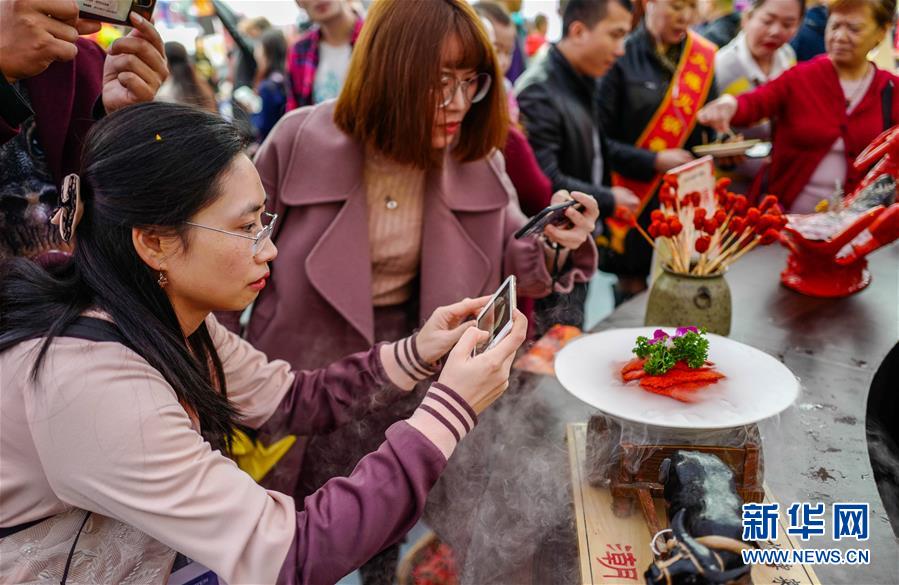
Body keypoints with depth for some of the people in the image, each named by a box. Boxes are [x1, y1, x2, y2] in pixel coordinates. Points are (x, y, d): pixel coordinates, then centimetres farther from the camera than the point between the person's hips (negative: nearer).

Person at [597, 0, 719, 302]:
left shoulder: (702, 57, 7)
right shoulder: (622, 57, -8)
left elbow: (708, 127, 14)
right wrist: (655, 161, -18)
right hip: (635, 203, -4)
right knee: (634, 294, 6)